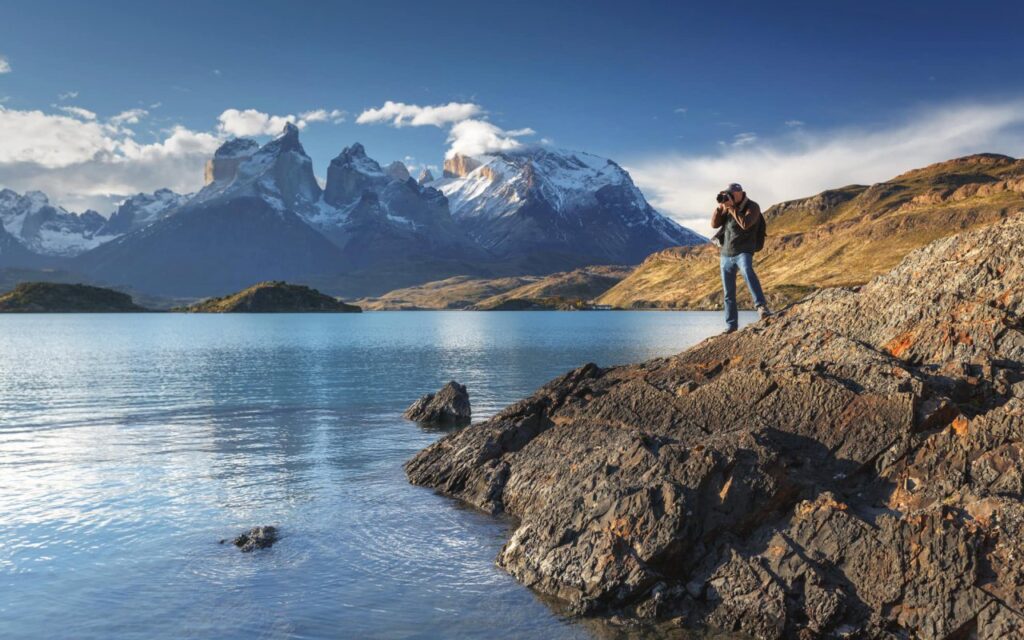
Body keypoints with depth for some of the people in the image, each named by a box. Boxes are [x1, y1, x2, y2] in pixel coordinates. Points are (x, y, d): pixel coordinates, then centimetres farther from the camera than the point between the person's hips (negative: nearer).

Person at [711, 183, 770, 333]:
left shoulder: (752, 207, -5)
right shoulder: (728, 208, 11)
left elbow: (745, 223, -22)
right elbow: (714, 224, 3)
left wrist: (731, 208, -18)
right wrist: (721, 206, -9)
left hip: (743, 252, -6)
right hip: (726, 255, 6)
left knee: (747, 272, -38)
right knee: (729, 293, 7)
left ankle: (762, 307, -48)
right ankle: (731, 325, 17)